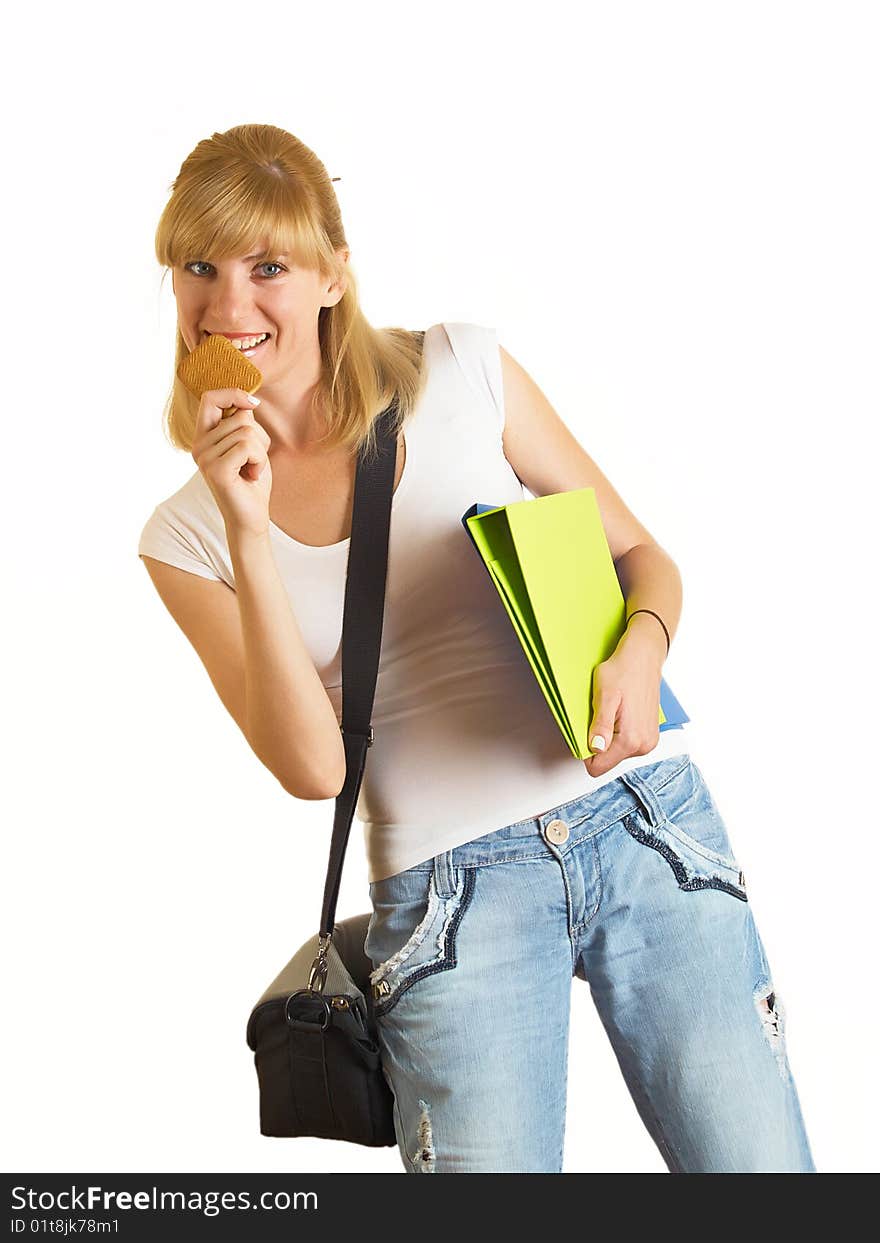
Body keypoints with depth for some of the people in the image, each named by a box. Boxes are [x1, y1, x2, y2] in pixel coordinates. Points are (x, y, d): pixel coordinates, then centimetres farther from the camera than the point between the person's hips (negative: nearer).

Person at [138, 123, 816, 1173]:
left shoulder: (461, 371, 2)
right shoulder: (186, 535, 4)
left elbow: (641, 553, 9)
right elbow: (312, 767, -7)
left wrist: (640, 653, -13)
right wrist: (247, 531, -14)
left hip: (645, 820, 1)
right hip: (447, 891, 0)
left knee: (755, 1164, 1)